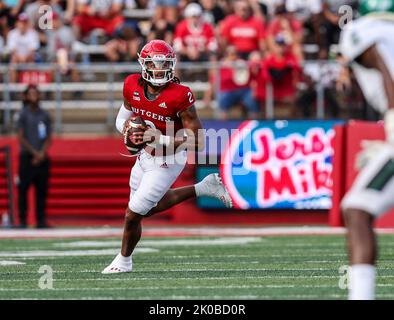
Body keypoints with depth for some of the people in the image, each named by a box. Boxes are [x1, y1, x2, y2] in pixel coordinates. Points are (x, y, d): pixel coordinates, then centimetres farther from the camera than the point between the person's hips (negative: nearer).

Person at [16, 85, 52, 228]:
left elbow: (48, 138, 10)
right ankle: (22, 220, -2)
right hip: (27, 156, -4)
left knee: (42, 189, 3)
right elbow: (21, 137, -4)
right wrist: (35, 152, -10)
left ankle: (41, 220, 6)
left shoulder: (45, 115, 12)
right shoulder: (23, 114, 1)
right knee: (23, 188, -5)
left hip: (42, 158, 4)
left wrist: (41, 154, -5)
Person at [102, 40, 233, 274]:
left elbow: (196, 140, -24)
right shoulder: (133, 86, -10)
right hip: (145, 156, 7)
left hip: (167, 162, -7)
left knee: (133, 214, -1)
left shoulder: (180, 96, -27)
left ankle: (124, 260, 26)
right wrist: (127, 129, -16)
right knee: (150, 207, 25)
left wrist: (159, 139, -32)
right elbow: (122, 119, 8)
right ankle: (203, 188, 34)